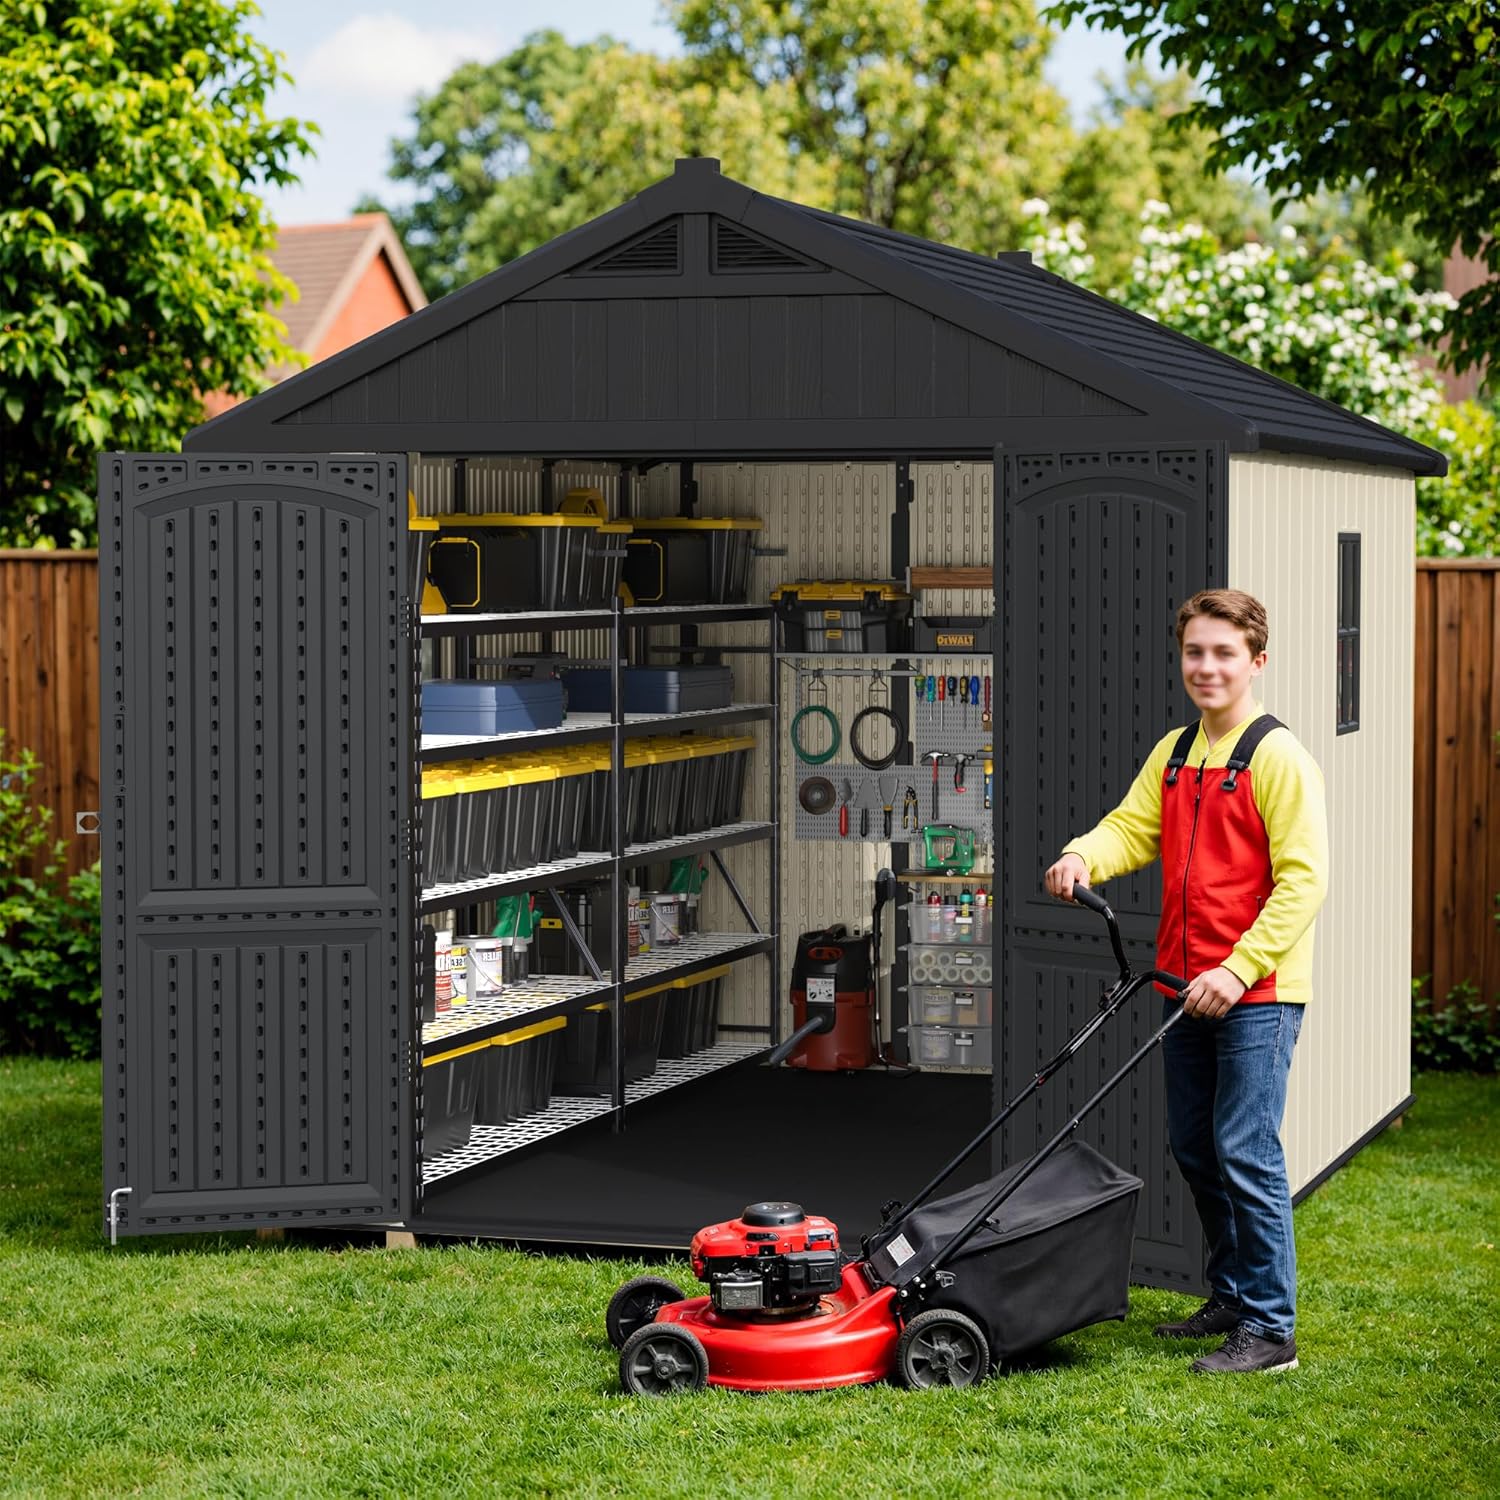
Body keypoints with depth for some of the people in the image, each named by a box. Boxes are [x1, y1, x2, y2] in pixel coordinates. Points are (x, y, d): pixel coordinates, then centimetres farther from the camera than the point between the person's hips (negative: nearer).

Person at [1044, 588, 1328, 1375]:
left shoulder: (1278, 757, -11)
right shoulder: (1173, 754, 13)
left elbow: (1303, 877, -15)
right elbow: (1133, 826, 9)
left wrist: (1238, 969, -21)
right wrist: (1083, 856, -15)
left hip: (1257, 993, -8)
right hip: (1187, 987, 8)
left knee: (1246, 1152, -10)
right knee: (1194, 1149, 14)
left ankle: (1270, 1330, -3)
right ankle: (1232, 1297, 28)